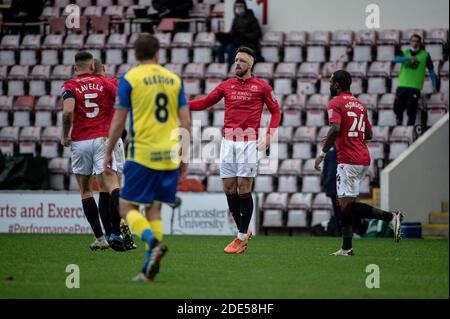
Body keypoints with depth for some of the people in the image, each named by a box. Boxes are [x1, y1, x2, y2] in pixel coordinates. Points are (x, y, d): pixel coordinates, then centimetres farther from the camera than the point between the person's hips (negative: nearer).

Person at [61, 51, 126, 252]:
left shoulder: (70, 86, 2)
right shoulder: (103, 83, 8)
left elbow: (68, 111, -14)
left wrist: (65, 136, -1)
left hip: (80, 141, 0)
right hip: (102, 139, 0)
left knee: (85, 189, 14)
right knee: (112, 184, -9)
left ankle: (99, 237, 12)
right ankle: (116, 233, -28)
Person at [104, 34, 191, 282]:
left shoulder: (129, 78, -3)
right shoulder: (174, 79, 9)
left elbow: (118, 121, -4)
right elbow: (186, 122, 7)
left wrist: (108, 152, 7)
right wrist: (183, 155, 16)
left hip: (142, 155, -4)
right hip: (169, 156, 4)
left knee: (127, 208, 3)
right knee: (154, 209, 12)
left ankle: (154, 242, -24)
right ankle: (149, 269, 4)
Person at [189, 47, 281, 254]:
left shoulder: (261, 86, 2)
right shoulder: (227, 85, 12)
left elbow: (276, 111, 6)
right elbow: (205, 103, 14)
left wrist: (269, 135, -7)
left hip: (248, 142, -4)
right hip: (228, 142, 4)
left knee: (243, 188, -8)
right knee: (229, 188, 3)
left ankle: (242, 237, -1)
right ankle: (243, 231, 18)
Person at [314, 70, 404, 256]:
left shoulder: (335, 103, -6)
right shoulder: (359, 104, 18)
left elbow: (335, 129, -21)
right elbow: (368, 134, 21)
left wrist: (323, 153, -15)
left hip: (348, 160, -9)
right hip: (363, 159, 9)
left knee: (346, 205, -9)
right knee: (345, 203, 11)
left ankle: (390, 217, -18)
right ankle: (346, 248, 9)